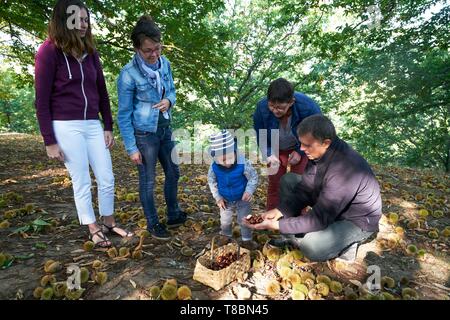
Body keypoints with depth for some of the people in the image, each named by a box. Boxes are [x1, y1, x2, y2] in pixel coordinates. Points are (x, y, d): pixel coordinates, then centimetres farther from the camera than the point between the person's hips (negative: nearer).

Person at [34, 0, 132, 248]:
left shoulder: (90, 52, 10)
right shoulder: (48, 51, -6)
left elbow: (102, 92, 13)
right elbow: (42, 101, -7)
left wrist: (108, 127, 9)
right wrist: (50, 141, -9)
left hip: (93, 125, 5)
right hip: (66, 127, -5)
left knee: (107, 179, 8)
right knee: (82, 182, 4)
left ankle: (109, 222, 28)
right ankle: (93, 228, 22)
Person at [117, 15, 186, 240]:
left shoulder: (164, 63, -1)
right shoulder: (128, 74, -18)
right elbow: (124, 114, -13)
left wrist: (168, 101, -13)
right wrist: (131, 148, -12)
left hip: (165, 130, 7)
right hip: (144, 134, -6)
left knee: (173, 173, 16)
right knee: (148, 181, 7)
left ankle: (174, 215, 36)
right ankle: (153, 224, 27)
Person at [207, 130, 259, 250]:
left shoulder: (243, 164, -31)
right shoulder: (214, 167, -23)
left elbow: (253, 177, -16)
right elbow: (212, 182, -5)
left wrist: (249, 191, -30)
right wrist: (218, 197, -6)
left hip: (242, 199, -2)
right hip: (225, 200, 3)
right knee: (225, 221, 21)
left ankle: (247, 240, 35)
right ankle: (226, 236, 49)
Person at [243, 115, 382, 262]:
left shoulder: (343, 170, -37)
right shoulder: (320, 152, -13)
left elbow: (320, 218, -31)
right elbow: (305, 189, -4)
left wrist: (277, 225, -30)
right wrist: (280, 211, -17)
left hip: (358, 219, -7)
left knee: (311, 247, -27)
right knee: (289, 180, -3)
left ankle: (348, 240, 2)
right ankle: (291, 234, 6)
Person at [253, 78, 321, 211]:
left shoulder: (308, 107, -35)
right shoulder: (262, 108, -32)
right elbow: (260, 136, -13)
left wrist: (300, 152, -17)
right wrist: (269, 154, -28)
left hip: (301, 147, -1)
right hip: (276, 148, 1)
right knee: (274, 183, 5)